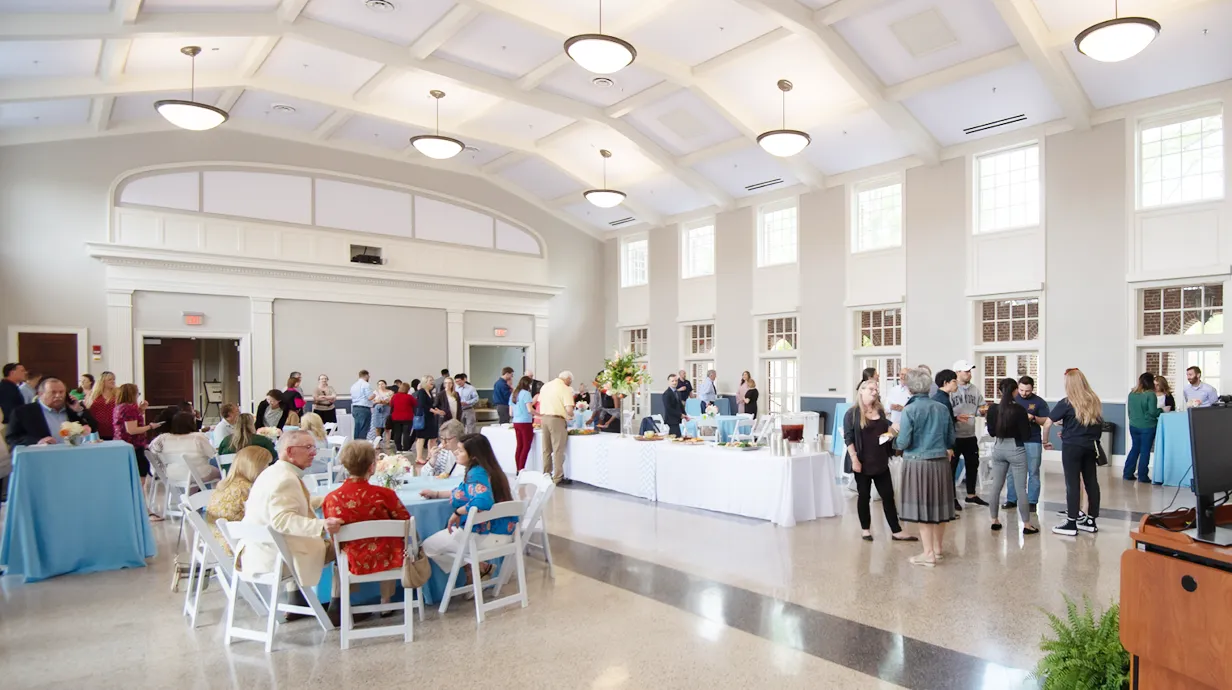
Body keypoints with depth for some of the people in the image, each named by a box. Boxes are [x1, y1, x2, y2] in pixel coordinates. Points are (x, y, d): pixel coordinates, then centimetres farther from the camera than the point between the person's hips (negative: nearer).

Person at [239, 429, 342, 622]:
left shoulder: (274, 472, 12)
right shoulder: (285, 479, -22)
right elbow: (283, 519, -34)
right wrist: (322, 525, -45)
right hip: (273, 559, -11)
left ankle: (297, 602, 33)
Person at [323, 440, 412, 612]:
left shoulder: (331, 498, -13)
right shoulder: (384, 494, -20)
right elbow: (406, 522, -7)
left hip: (353, 562, 3)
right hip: (385, 559, -2)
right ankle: (386, 603, 35)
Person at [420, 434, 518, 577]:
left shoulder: (476, 473, -21)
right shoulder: (486, 469, 8)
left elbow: (482, 502, -40)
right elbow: (463, 493, 24)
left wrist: (457, 513, -25)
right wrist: (436, 494, 18)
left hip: (488, 535, -10)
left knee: (428, 546, 3)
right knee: (442, 533, 32)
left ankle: (478, 568, 6)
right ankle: (479, 566, 17)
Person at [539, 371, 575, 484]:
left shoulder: (545, 385, 11)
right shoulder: (565, 389, -10)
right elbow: (569, 409, -16)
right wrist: (570, 416, 4)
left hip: (544, 418, 6)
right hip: (557, 419, -6)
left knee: (546, 450, 14)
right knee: (558, 450, 0)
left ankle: (546, 474, 21)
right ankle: (557, 477, 3)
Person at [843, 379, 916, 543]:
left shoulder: (880, 411, 10)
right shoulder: (852, 413, -7)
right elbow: (848, 438, -11)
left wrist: (890, 433, 1)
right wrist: (854, 460, -17)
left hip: (881, 462, 5)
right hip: (863, 463, -5)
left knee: (888, 495, 6)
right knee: (864, 496, 6)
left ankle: (896, 531, 12)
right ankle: (865, 529, 19)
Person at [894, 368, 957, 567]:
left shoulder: (909, 410, -12)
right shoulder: (943, 408, 3)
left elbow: (903, 443, -14)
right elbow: (951, 440, 9)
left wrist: (895, 435, 6)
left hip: (918, 463, -5)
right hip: (941, 462, 5)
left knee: (922, 506, 3)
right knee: (938, 505, 15)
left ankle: (929, 554, 7)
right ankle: (937, 549, 28)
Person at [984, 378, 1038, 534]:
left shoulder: (992, 409, -4)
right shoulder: (1019, 409, -16)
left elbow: (991, 432, 5)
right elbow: (1026, 435, -12)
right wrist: (1028, 422, 4)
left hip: (998, 448, 4)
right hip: (1016, 449, -4)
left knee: (996, 486, 12)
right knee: (1021, 488, 5)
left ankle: (995, 521, 18)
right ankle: (1027, 524, 12)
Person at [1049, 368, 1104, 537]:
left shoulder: (1067, 403, -10)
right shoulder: (1095, 401, 6)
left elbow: (1049, 421, -7)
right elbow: (1099, 424, 16)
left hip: (1072, 447, -6)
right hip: (1090, 446, 6)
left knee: (1072, 484, -3)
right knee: (1092, 482, 10)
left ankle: (1071, 524, 0)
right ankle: (1091, 521, 19)